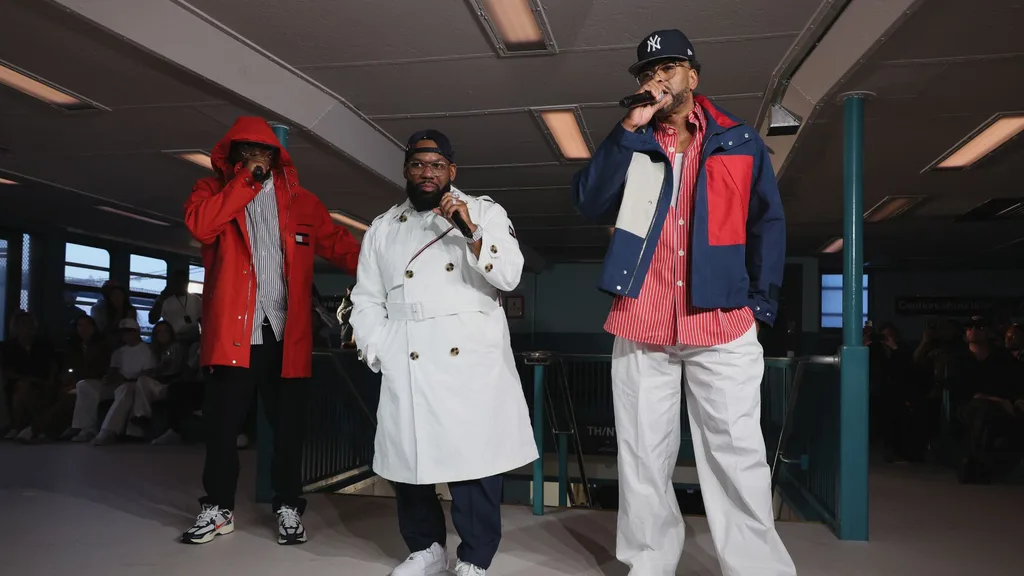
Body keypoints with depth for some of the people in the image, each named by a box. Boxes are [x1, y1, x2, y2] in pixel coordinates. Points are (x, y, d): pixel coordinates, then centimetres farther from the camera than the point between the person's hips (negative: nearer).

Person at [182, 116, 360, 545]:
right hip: (232, 331, 0)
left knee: (288, 426, 8)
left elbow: (337, 241, 7)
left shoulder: (301, 201, 11)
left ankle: (289, 507, 22)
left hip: (286, 333, 1)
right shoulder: (212, 190, 9)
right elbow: (200, 225, -12)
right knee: (222, 424, 7)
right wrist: (247, 181, -11)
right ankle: (217, 508, 24)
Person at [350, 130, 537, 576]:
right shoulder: (383, 228, 16)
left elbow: (509, 276, -3)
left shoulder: (485, 212, 8)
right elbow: (366, 300, 14)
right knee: (407, 458, 4)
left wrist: (471, 231, -15)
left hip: (473, 359, -2)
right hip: (407, 365, 3)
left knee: (475, 458, -5)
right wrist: (381, 353, 1)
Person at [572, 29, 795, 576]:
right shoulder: (630, 143, 13)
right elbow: (589, 203, -4)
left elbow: (767, 224, 8)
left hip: (722, 323, -1)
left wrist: (761, 302, -1)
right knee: (642, 457, 7)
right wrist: (629, 129, -9)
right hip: (640, 324, 2)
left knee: (736, 455, 0)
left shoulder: (740, 141, 9)